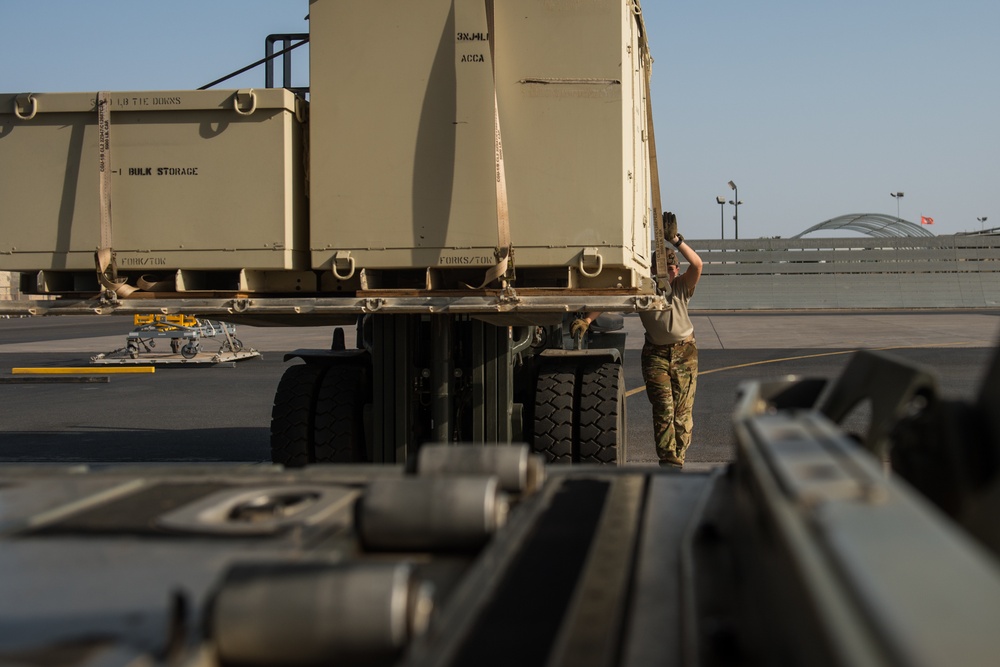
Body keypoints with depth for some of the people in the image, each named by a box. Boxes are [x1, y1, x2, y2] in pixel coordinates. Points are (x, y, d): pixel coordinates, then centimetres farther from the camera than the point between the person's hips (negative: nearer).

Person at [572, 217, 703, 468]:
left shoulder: (681, 287, -6)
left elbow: (697, 265, -24)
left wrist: (675, 240, -35)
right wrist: (587, 319, -30)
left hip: (684, 352, 1)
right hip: (655, 353, -1)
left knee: (682, 410, 0)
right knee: (663, 409, -9)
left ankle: (677, 459, 8)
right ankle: (668, 462, -7)